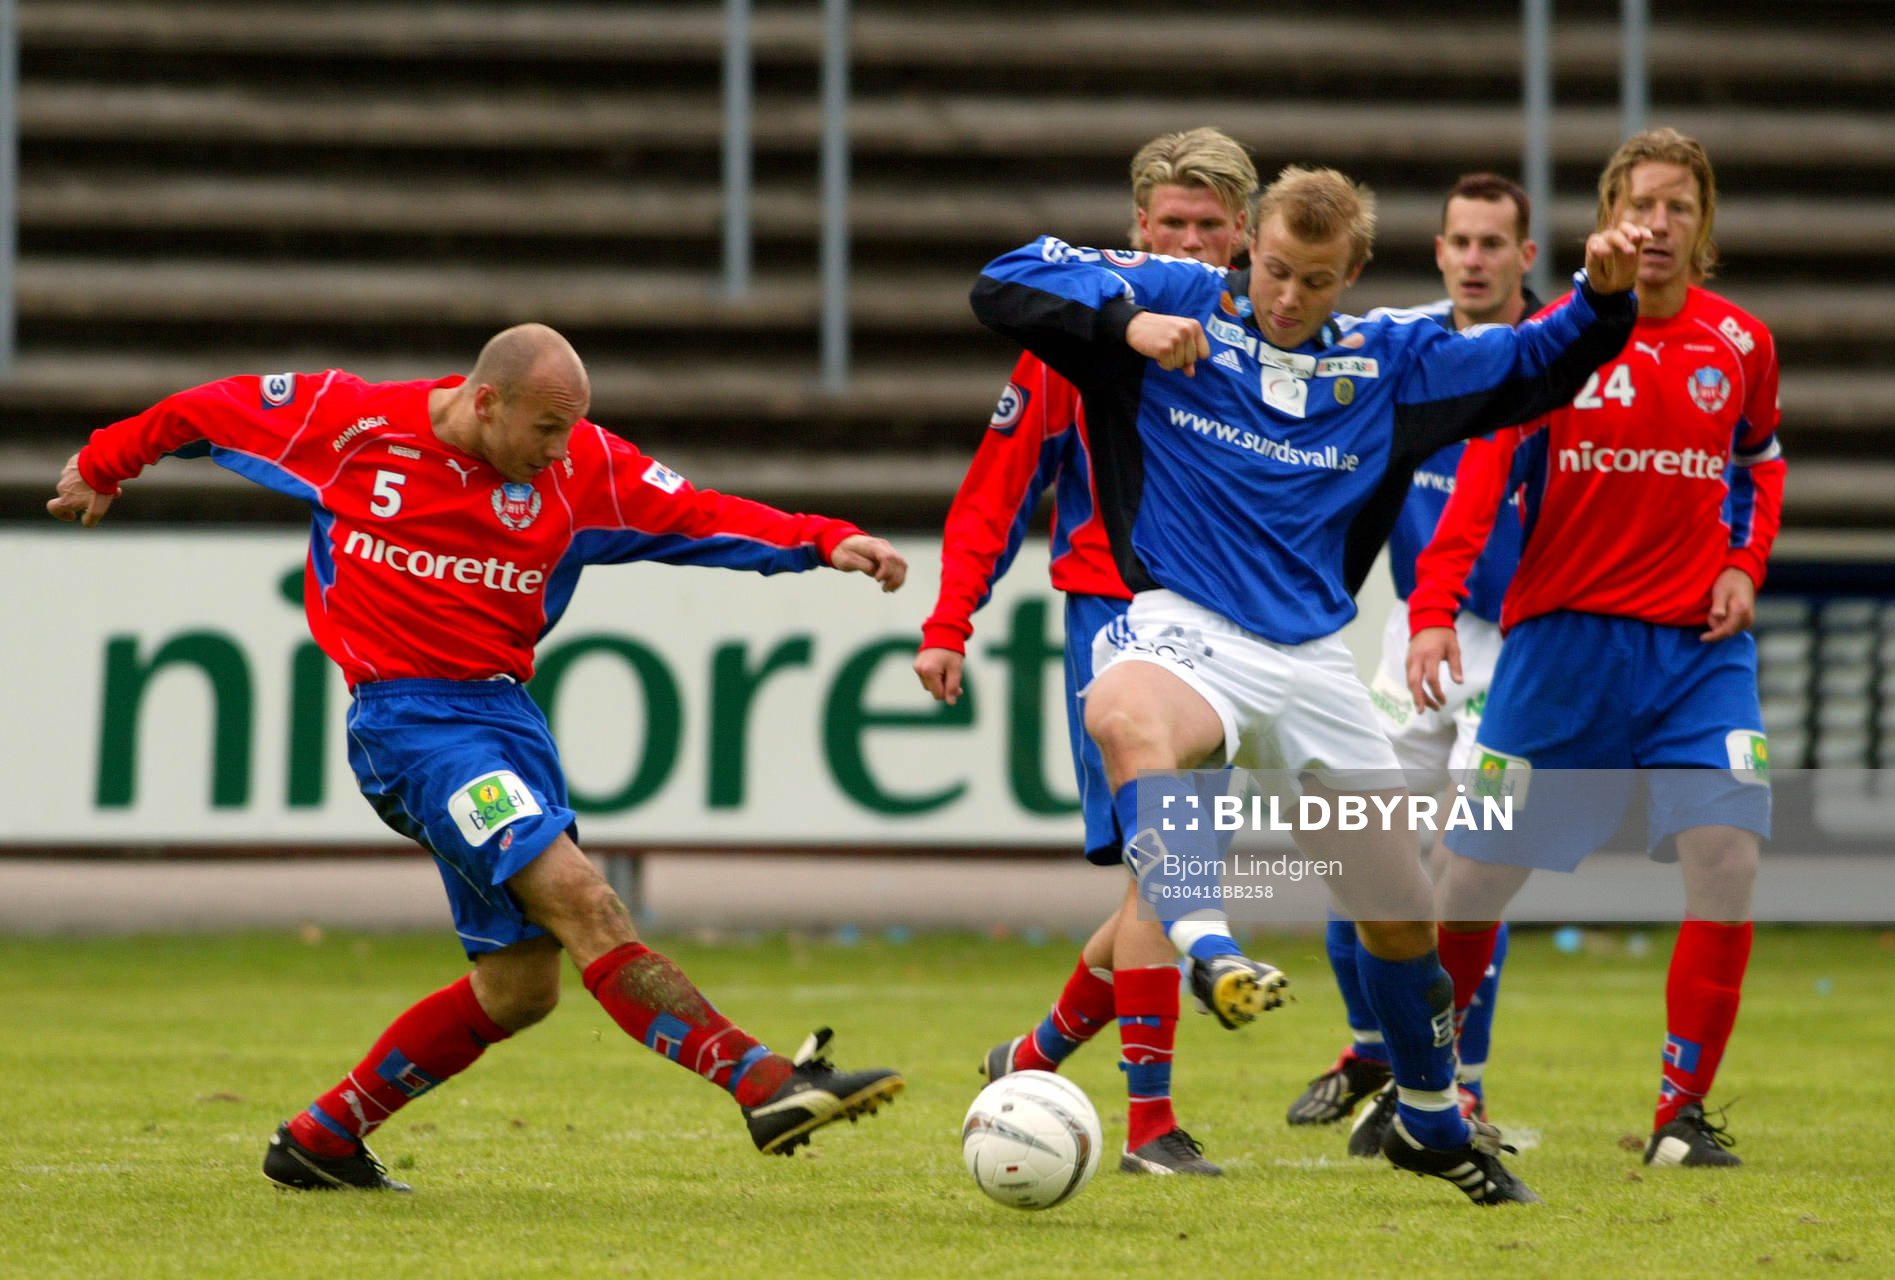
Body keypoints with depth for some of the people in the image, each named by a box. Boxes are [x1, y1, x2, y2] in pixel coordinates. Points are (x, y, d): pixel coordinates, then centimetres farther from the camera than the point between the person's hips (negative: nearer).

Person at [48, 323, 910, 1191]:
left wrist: (826, 543, -18)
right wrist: (102, 466, 22)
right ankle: (765, 1086, -33)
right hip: (407, 718, -6)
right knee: (576, 895, -22)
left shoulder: (580, 466, 0)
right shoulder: (353, 422, -7)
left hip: (506, 711, 6)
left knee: (520, 989, 8)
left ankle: (321, 1140, 23)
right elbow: (213, 410, 8)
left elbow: (704, 517, -4)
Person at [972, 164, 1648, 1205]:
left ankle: (1433, 1121, 34)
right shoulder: (1182, 302, -1)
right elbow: (1005, 285, -6)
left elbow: (1532, 368, 15)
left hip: (1309, 659, 4)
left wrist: (1603, 301, -4)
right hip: (1185, 627, -4)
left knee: (1403, 915, 11)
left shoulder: (1384, 364, 8)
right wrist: (1124, 322, -20)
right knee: (1123, 715, -43)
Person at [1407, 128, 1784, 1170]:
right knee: (1474, 876, 1)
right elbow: (1479, 478, -11)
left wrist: (1745, 564, 4)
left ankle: (1681, 1113, -6)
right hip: (1562, 640, -1)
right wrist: (1434, 611, -24)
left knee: (1727, 859, -17)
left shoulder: (1740, 344, 4)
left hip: (1697, 647, 1)